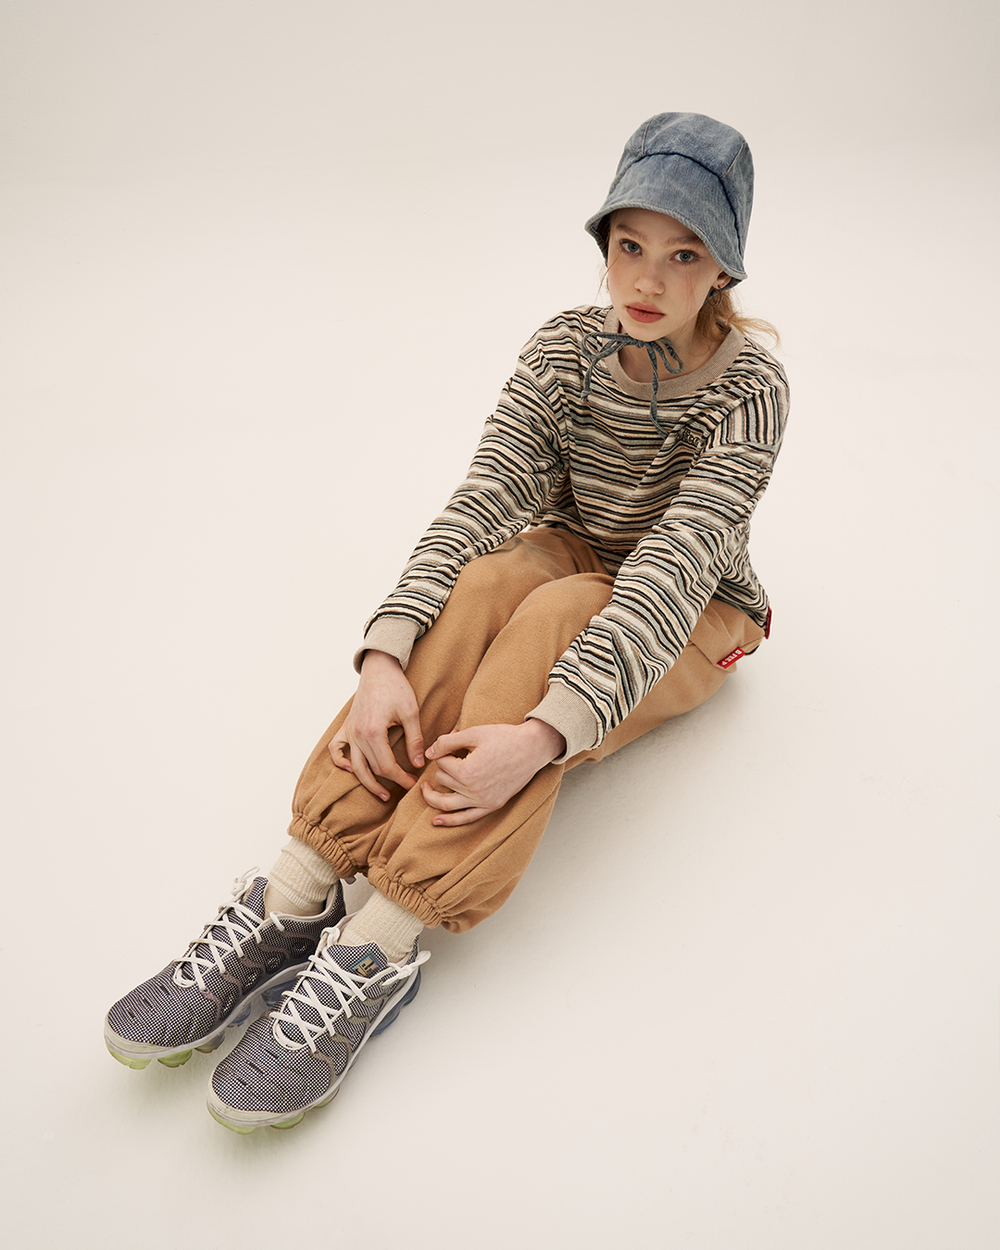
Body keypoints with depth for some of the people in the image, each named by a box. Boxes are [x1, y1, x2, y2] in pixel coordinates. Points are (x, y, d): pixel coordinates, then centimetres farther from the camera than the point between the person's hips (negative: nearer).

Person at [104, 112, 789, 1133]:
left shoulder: (747, 387, -19)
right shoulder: (567, 347, -8)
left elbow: (675, 566, -33)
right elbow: (483, 493, -21)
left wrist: (542, 733, -47)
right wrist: (387, 654, -38)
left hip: (690, 624, -3)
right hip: (567, 561, 3)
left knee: (555, 615, -36)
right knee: (482, 581, -32)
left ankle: (380, 942, -40)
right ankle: (295, 896, -36)